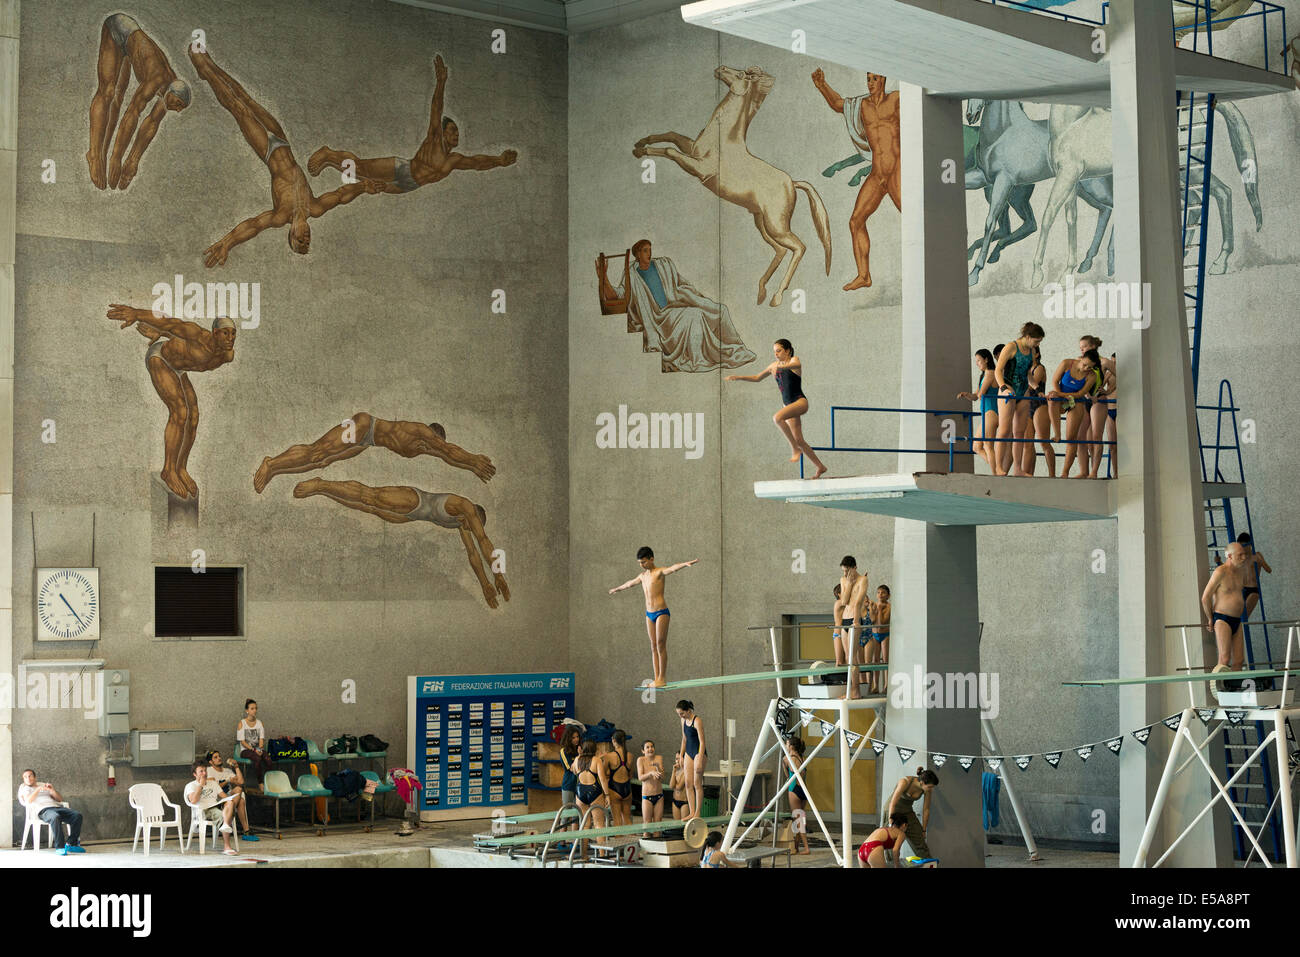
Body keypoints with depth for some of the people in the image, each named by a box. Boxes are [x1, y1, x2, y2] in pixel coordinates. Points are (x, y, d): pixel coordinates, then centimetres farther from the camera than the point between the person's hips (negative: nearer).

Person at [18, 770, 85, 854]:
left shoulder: (44, 785, 32)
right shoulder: (25, 788, 20)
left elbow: (60, 799, 24)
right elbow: (28, 801, -4)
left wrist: (52, 791, 7)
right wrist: (38, 789, -12)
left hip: (56, 806, 5)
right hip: (43, 810, -5)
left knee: (77, 815, -22)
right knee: (55, 817, -41)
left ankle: (71, 844, -20)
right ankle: (59, 847, -38)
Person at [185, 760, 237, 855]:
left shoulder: (213, 783, 31)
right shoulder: (190, 786, 13)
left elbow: (223, 796, 20)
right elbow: (193, 800, -8)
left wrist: (229, 801, -5)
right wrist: (201, 785, -1)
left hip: (217, 807, 5)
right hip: (203, 811, -5)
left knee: (230, 802, -31)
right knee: (223, 816, -35)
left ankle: (226, 825, -52)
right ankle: (227, 847, -43)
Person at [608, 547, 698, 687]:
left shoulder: (659, 572, -6)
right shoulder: (643, 576, 15)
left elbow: (673, 568, -26)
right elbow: (630, 583, 36)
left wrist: (686, 564, -46)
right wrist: (617, 589, 53)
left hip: (661, 612, -7)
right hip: (649, 614, 7)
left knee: (661, 644, -8)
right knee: (653, 646, 4)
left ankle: (662, 678, -7)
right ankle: (657, 678, 3)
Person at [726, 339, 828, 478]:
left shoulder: (794, 360, -4)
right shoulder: (775, 366, 14)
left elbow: (796, 364, -31)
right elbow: (757, 378, 25)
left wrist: (781, 366, -51)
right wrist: (739, 378, 13)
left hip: (800, 401, -8)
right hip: (787, 404, 8)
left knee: (777, 418, -32)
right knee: (799, 440, 3)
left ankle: (795, 449, -23)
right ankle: (820, 467, 14)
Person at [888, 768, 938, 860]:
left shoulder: (927, 789, -16)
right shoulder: (905, 782, -32)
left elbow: (926, 810, -6)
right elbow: (893, 803, -31)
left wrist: (923, 830, 1)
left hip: (907, 811, 5)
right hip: (892, 811, -4)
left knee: (920, 842, -4)